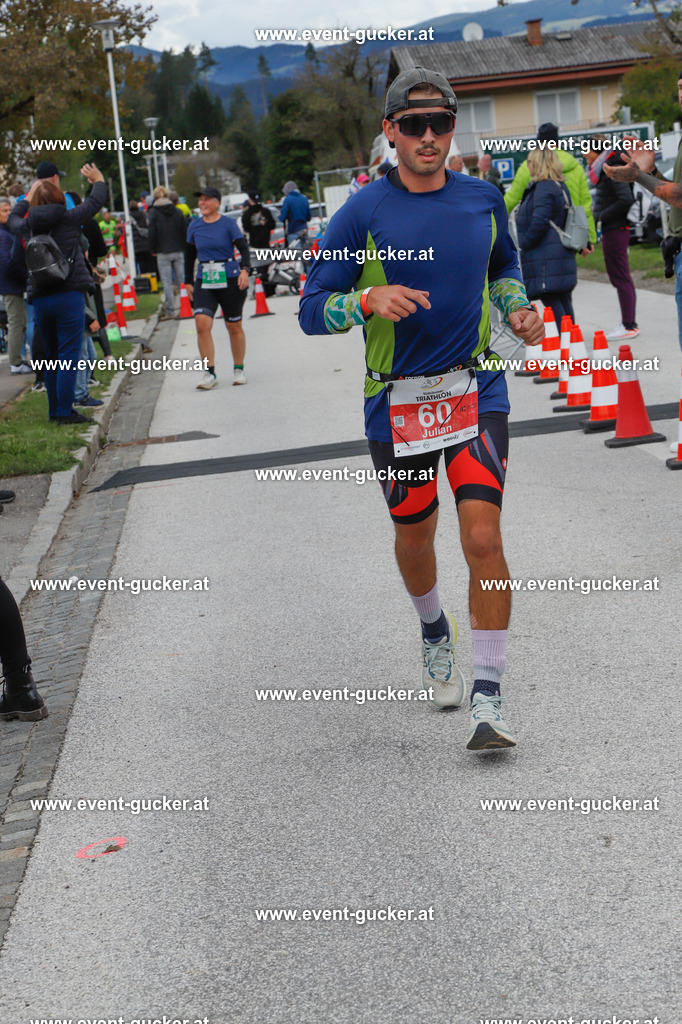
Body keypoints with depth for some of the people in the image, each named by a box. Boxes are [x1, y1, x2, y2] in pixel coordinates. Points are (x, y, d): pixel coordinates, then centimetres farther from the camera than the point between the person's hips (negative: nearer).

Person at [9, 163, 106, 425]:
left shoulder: (29, 226, 6)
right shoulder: (69, 219, -3)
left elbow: (13, 218, 30)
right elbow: (95, 202, 11)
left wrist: (28, 197, 44)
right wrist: (98, 181, 30)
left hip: (40, 299, 4)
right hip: (69, 295, -4)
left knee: (52, 355, 15)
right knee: (68, 356, -5)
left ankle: (55, 409, 18)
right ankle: (64, 412, -8)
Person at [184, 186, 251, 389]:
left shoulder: (229, 224, -3)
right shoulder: (194, 226, 7)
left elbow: (243, 248, -7)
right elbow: (190, 256, 16)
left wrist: (245, 270, -24)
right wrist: (188, 282, 16)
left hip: (230, 281, -2)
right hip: (204, 282, 2)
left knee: (234, 327, 7)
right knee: (202, 324, -16)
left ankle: (239, 370, 25)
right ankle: (209, 374, -12)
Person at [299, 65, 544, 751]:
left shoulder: (482, 200, 3)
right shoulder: (363, 213, -8)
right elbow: (311, 311, -8)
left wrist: (516, 310, 5)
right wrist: (369, 299, -27)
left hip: (476, 390, 1)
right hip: (398, 400, 0)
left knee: (483, 539, -13)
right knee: (414, 536, 17)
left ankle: (486, 699, -8)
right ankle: (435, 635, 49)